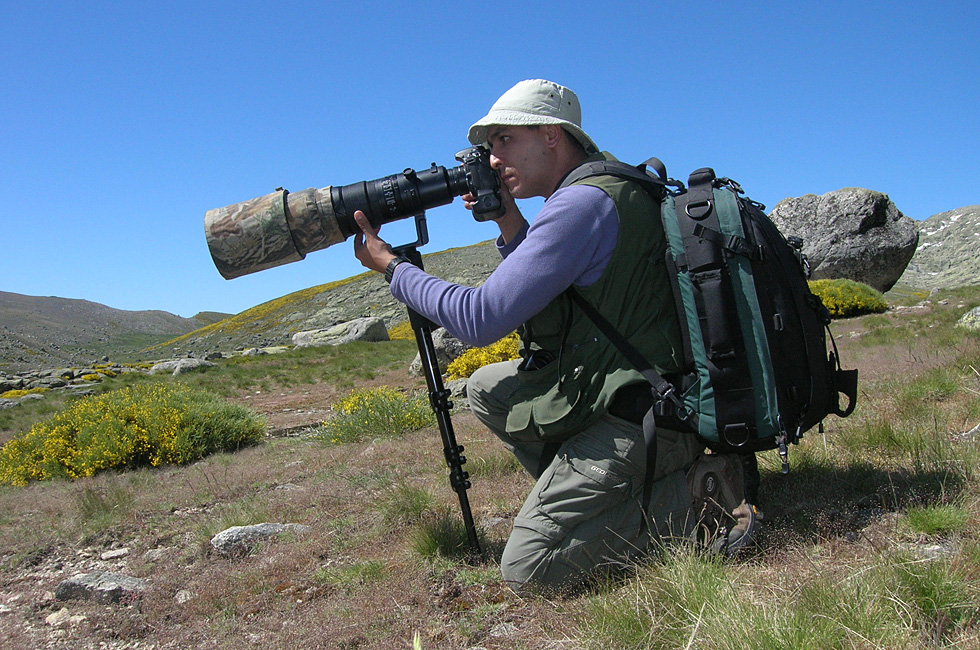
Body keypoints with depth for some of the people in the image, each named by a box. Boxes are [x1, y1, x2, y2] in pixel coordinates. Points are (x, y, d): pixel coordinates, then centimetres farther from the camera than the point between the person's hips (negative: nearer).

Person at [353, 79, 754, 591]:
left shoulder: (584, 202, -18)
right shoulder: (608, 185, 14)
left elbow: (480, 319, -19)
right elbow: (535, 302, 23)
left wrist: (391, 266, -6)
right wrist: (509, 223, 10)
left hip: (640, 418, -10)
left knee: (526, 569, -10)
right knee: (487, 387, 17)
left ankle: (695, 494, -2)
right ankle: (593, 495, 12)